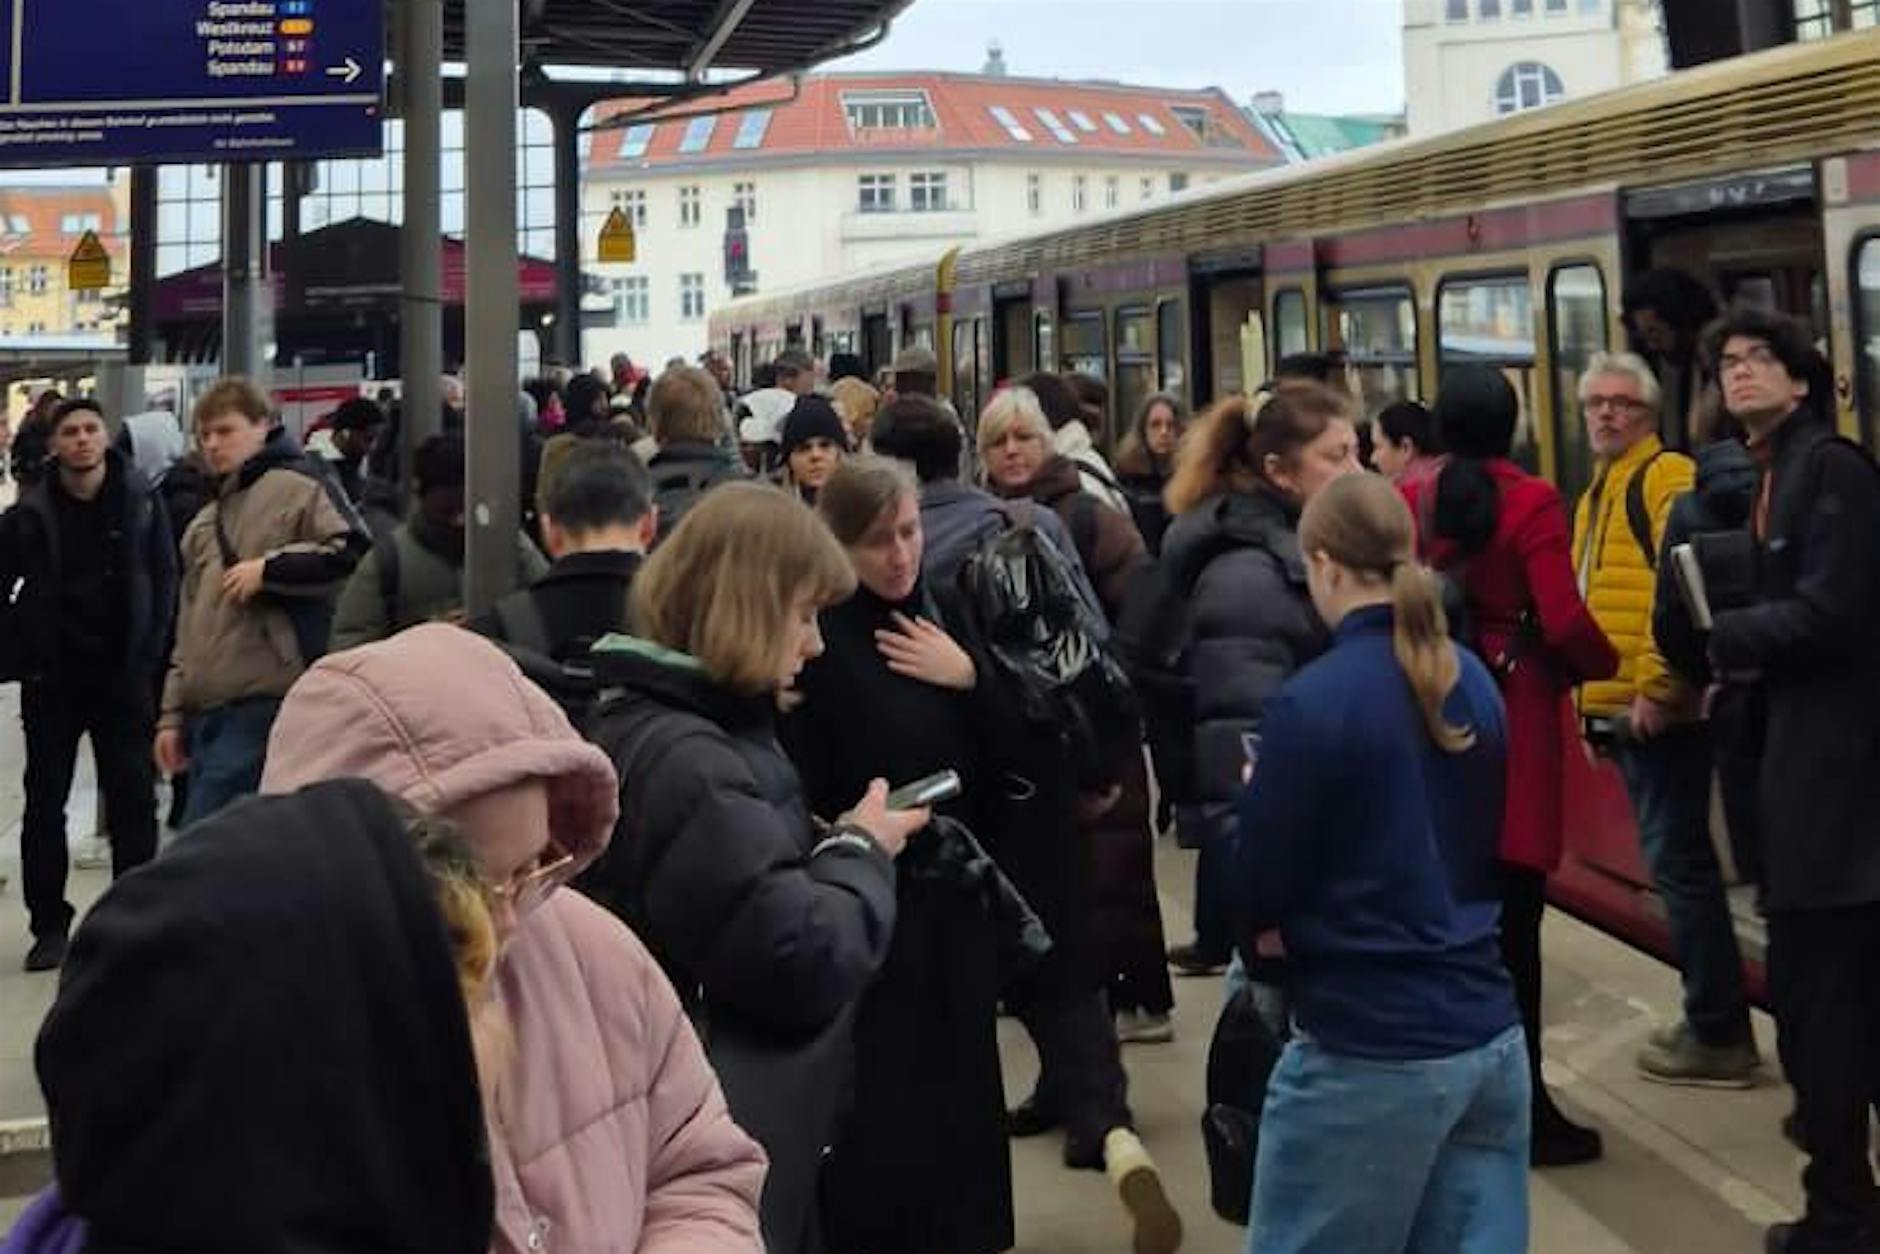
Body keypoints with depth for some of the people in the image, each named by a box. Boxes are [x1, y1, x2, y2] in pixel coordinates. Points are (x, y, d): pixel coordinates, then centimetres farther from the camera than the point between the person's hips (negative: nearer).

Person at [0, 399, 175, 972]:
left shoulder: (142, 502, -2)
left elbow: (164, 579, 2)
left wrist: (149, 655, -4)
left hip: (123, 674, 0)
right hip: (52, 678, 1)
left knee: (133, 799, 3)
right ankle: (49, 925, 17)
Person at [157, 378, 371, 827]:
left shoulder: (298, 485, 0)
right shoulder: (207, 522, 24)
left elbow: (354, 553, -13)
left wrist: (268, 567, -13)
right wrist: (173, 713, 21)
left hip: (265, 705, -8)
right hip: (207, 710, 8)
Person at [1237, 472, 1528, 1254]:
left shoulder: (1312, 702, -14)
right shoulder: (1474, 684, 7)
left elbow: (1259, 897, -7)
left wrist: (1260, 794, 9)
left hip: (1368, 1053, -6)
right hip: (1491, 1037, 6)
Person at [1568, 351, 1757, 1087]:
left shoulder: (1667, 476, -10)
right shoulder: (1597, 493, 19)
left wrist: (1657, 686, -22)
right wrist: (1592, 700, 21)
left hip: (1657, 708, -10)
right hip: (1621, 707, 10)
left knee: (1679, 864, -6)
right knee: (1675, 864, 14)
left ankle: (1718, 1035, 1)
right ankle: (1714, 1018, 23)